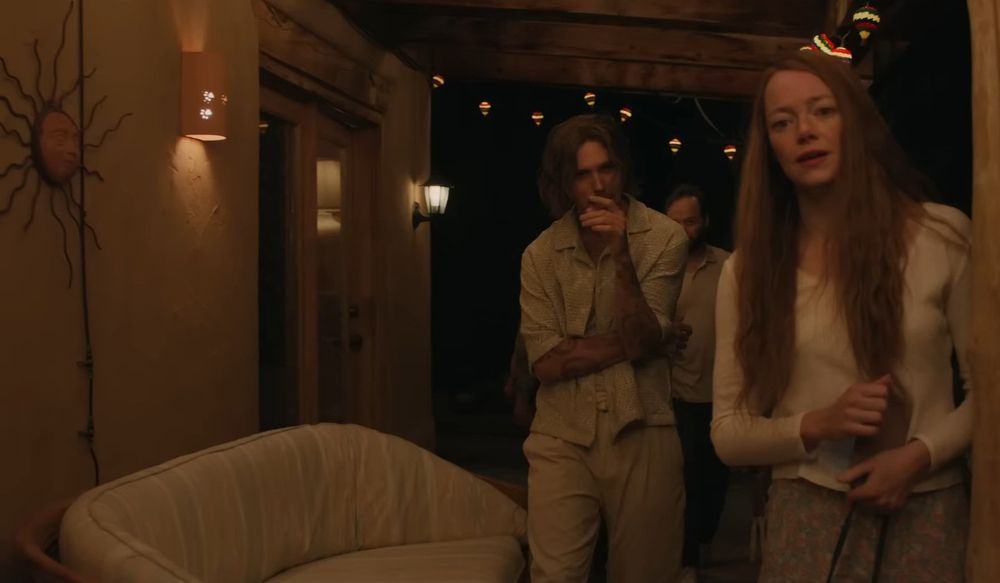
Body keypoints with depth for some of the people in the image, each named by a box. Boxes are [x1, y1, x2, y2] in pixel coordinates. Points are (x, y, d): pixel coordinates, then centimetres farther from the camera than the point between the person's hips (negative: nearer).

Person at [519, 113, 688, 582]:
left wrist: (621, 254, -22)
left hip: (641, 435, 0)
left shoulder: (662, 238, -5)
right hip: (562, 438, 1)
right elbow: (546, 362, -7)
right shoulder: (540, 254, -1)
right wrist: (628, 342, -11)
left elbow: (645, 340, -13)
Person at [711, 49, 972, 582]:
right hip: (805, 516, 1)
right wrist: (815, 425, -15)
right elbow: (728, 434, 1)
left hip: (926, 511, 0)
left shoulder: (943, 235, -5)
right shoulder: (747, 269, -1)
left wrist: (920, 454, -14)